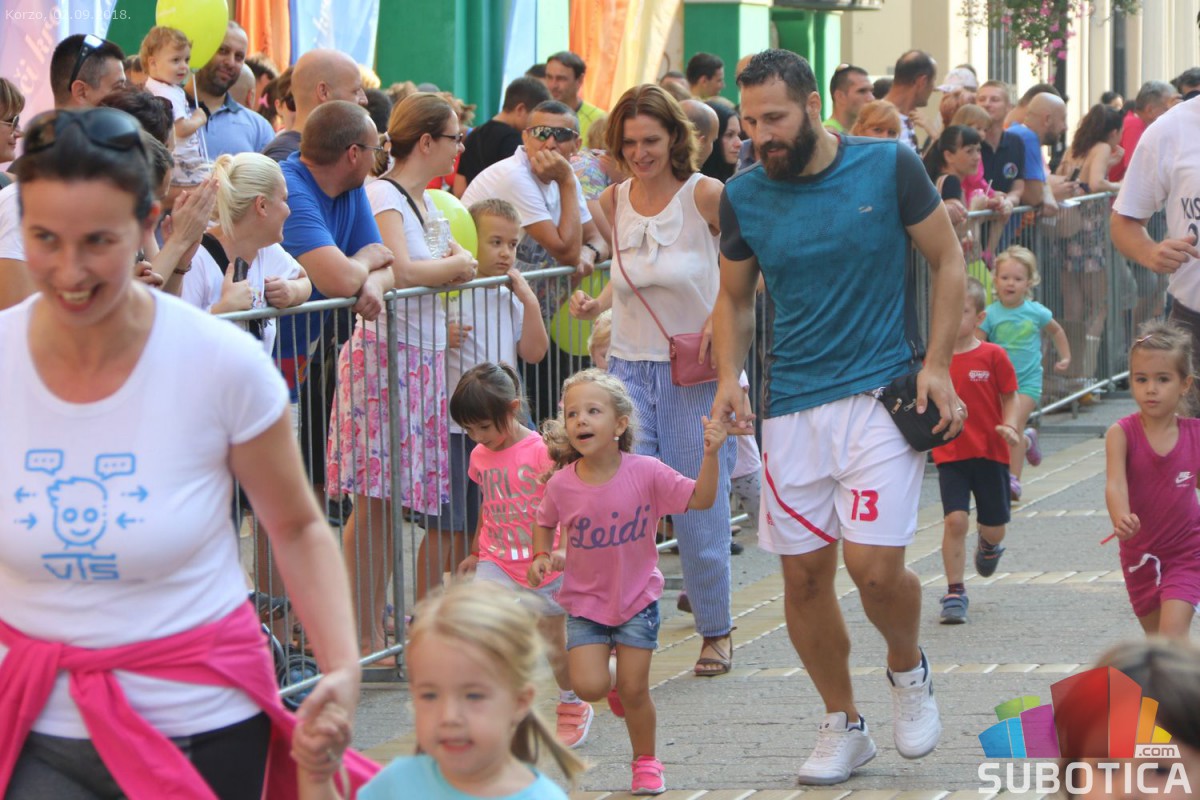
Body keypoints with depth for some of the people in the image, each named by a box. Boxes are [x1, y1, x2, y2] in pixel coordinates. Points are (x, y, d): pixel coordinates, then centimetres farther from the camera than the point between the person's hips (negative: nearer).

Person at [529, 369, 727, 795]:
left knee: (634, 692, 0)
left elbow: (700, 499, -16)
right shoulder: (562, 484, -12)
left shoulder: (646, 473, -16)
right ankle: (613, 686, 24)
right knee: (589, 687, -14)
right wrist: (541, 556, -9)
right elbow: (545, 524, 8)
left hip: (637, 599, -1)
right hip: (584, 602, 1)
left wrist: (710, 455, -29)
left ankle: (646, 761, 24)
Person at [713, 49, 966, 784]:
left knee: (874, 566, -14)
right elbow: (735, 298, 15)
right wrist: (729, 378, 0)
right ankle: (843, 725, 22)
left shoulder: (889, 167, -6)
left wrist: (937, 364, -5)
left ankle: (909, 669, 18)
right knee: (804, 574, 4)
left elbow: (948, 261, 3)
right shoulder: (745, 195, 2)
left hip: (881, 392, -3)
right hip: (792, 405, 3)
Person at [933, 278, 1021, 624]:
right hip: (950, 454, 0)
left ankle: (988, 545, 48)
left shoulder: (992, 356, -6)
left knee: (994, 527, 10)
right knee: (955, 519, -15)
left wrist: (1009, 426, -16)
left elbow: (1010, 397, 1)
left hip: (989, 452, 0)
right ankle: (954, 592, -5)